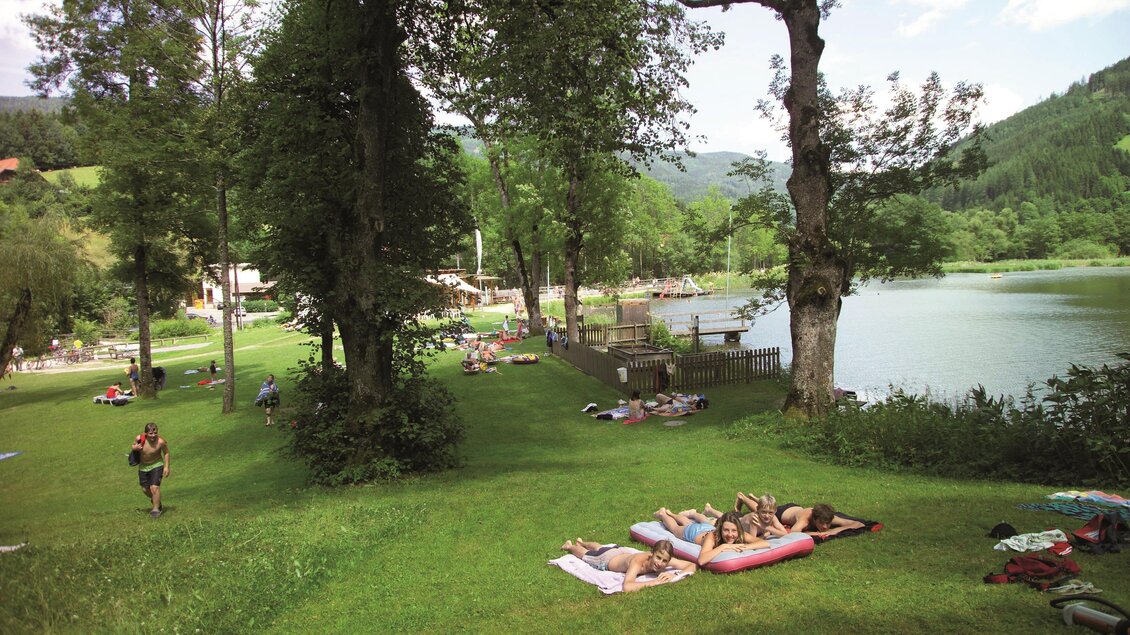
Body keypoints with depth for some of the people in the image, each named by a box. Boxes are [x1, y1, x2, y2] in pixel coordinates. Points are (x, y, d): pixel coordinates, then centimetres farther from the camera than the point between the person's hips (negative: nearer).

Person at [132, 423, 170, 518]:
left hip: (156, 465, -4)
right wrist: (135, 447, -23)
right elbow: (134, 446, 2)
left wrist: (166, 467, -14)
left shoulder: (160, 442, -26)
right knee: (145, 489, 13)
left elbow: (166, 453, -9)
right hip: (143, 467, 4)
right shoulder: (140, 439, -20)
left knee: (154, 487, -16)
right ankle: (157, 501, 43)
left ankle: (156, 509, 0)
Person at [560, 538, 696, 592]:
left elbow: (692, 565, -32)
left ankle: (581, 542, 71)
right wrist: (653, 582, -62)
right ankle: (570, 546, 62)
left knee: (599, 548, 39)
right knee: (585, 554, 31)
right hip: (606, 559, -5)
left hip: (622, 551, 5)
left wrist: (675, 575, -49)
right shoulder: (638, 561, -50)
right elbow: (627, 587, -64)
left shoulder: (664, 558, -35)